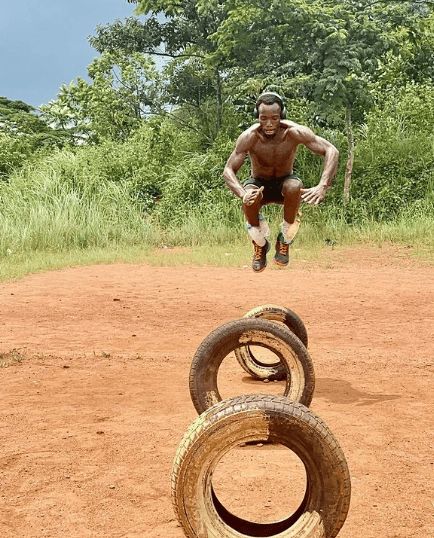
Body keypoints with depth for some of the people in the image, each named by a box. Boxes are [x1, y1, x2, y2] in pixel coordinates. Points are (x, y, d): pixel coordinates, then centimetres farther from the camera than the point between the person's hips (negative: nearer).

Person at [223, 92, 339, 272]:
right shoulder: (249, 137, -24)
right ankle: (260, 244, -5)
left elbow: (331, 151, -25)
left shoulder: (294, 132, -24)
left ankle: (285, 242, -11)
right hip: (259, 184, 0)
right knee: (250, 198, -35)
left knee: (294, 187, -36)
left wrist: (322, 186, -42)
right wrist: (243, 193, -48)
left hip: (284, 183, 0)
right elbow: (228, 170, -26)